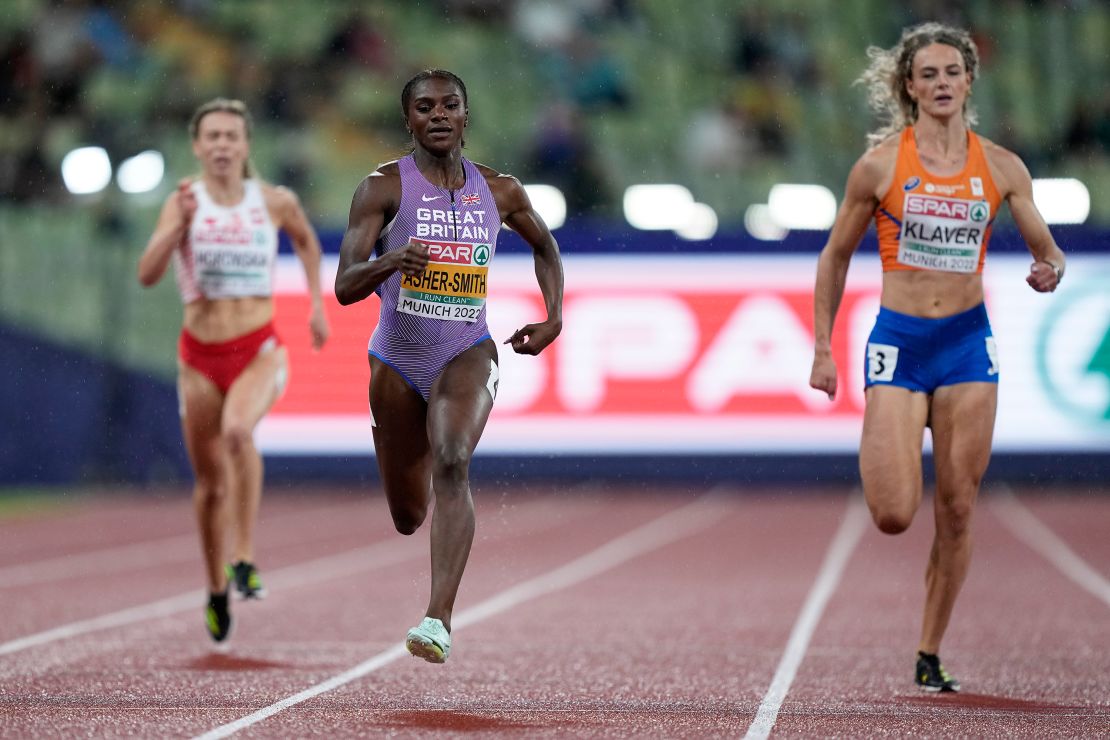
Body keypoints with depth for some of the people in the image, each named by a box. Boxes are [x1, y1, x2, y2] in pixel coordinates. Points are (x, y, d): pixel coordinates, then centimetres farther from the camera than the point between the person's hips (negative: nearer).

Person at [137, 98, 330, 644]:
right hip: (200, 357, 1)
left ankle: (245, 559, -24)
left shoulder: (276, 202, -1)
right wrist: (179, 223, -30)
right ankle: (216, 588, 33)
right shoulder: (184, 203, -6)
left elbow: (306, 241, 22)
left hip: (259, 352, -1)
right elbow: (147, 275, -18)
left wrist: (317, 303, 15)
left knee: (237, 430, -33)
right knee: (210, 482, 11)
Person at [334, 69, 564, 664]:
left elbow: (544, 246, 24)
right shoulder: (384, 187, -6)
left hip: (468, 353, 0)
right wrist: (389, 262, -33)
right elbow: (344, 288, -13)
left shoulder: (500, 191, 3)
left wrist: (554, 318, 10)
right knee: (407, 516, 11)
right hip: (398, 359, 0)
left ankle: (440, 620, -36)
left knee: (452, 462, -30)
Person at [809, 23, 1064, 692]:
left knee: (958, 510, 1)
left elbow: (1049, 250, 10)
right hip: (898, 342, -2)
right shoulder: (880, 165, -3)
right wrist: (822, 349, 4)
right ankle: (879, 455, 27)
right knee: (894, 516, -11)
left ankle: (930, 655, 14)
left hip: (968, 342, 2)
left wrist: (1049, 272, -14)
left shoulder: (1001, 167, 2)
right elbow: (836, 256, 7)